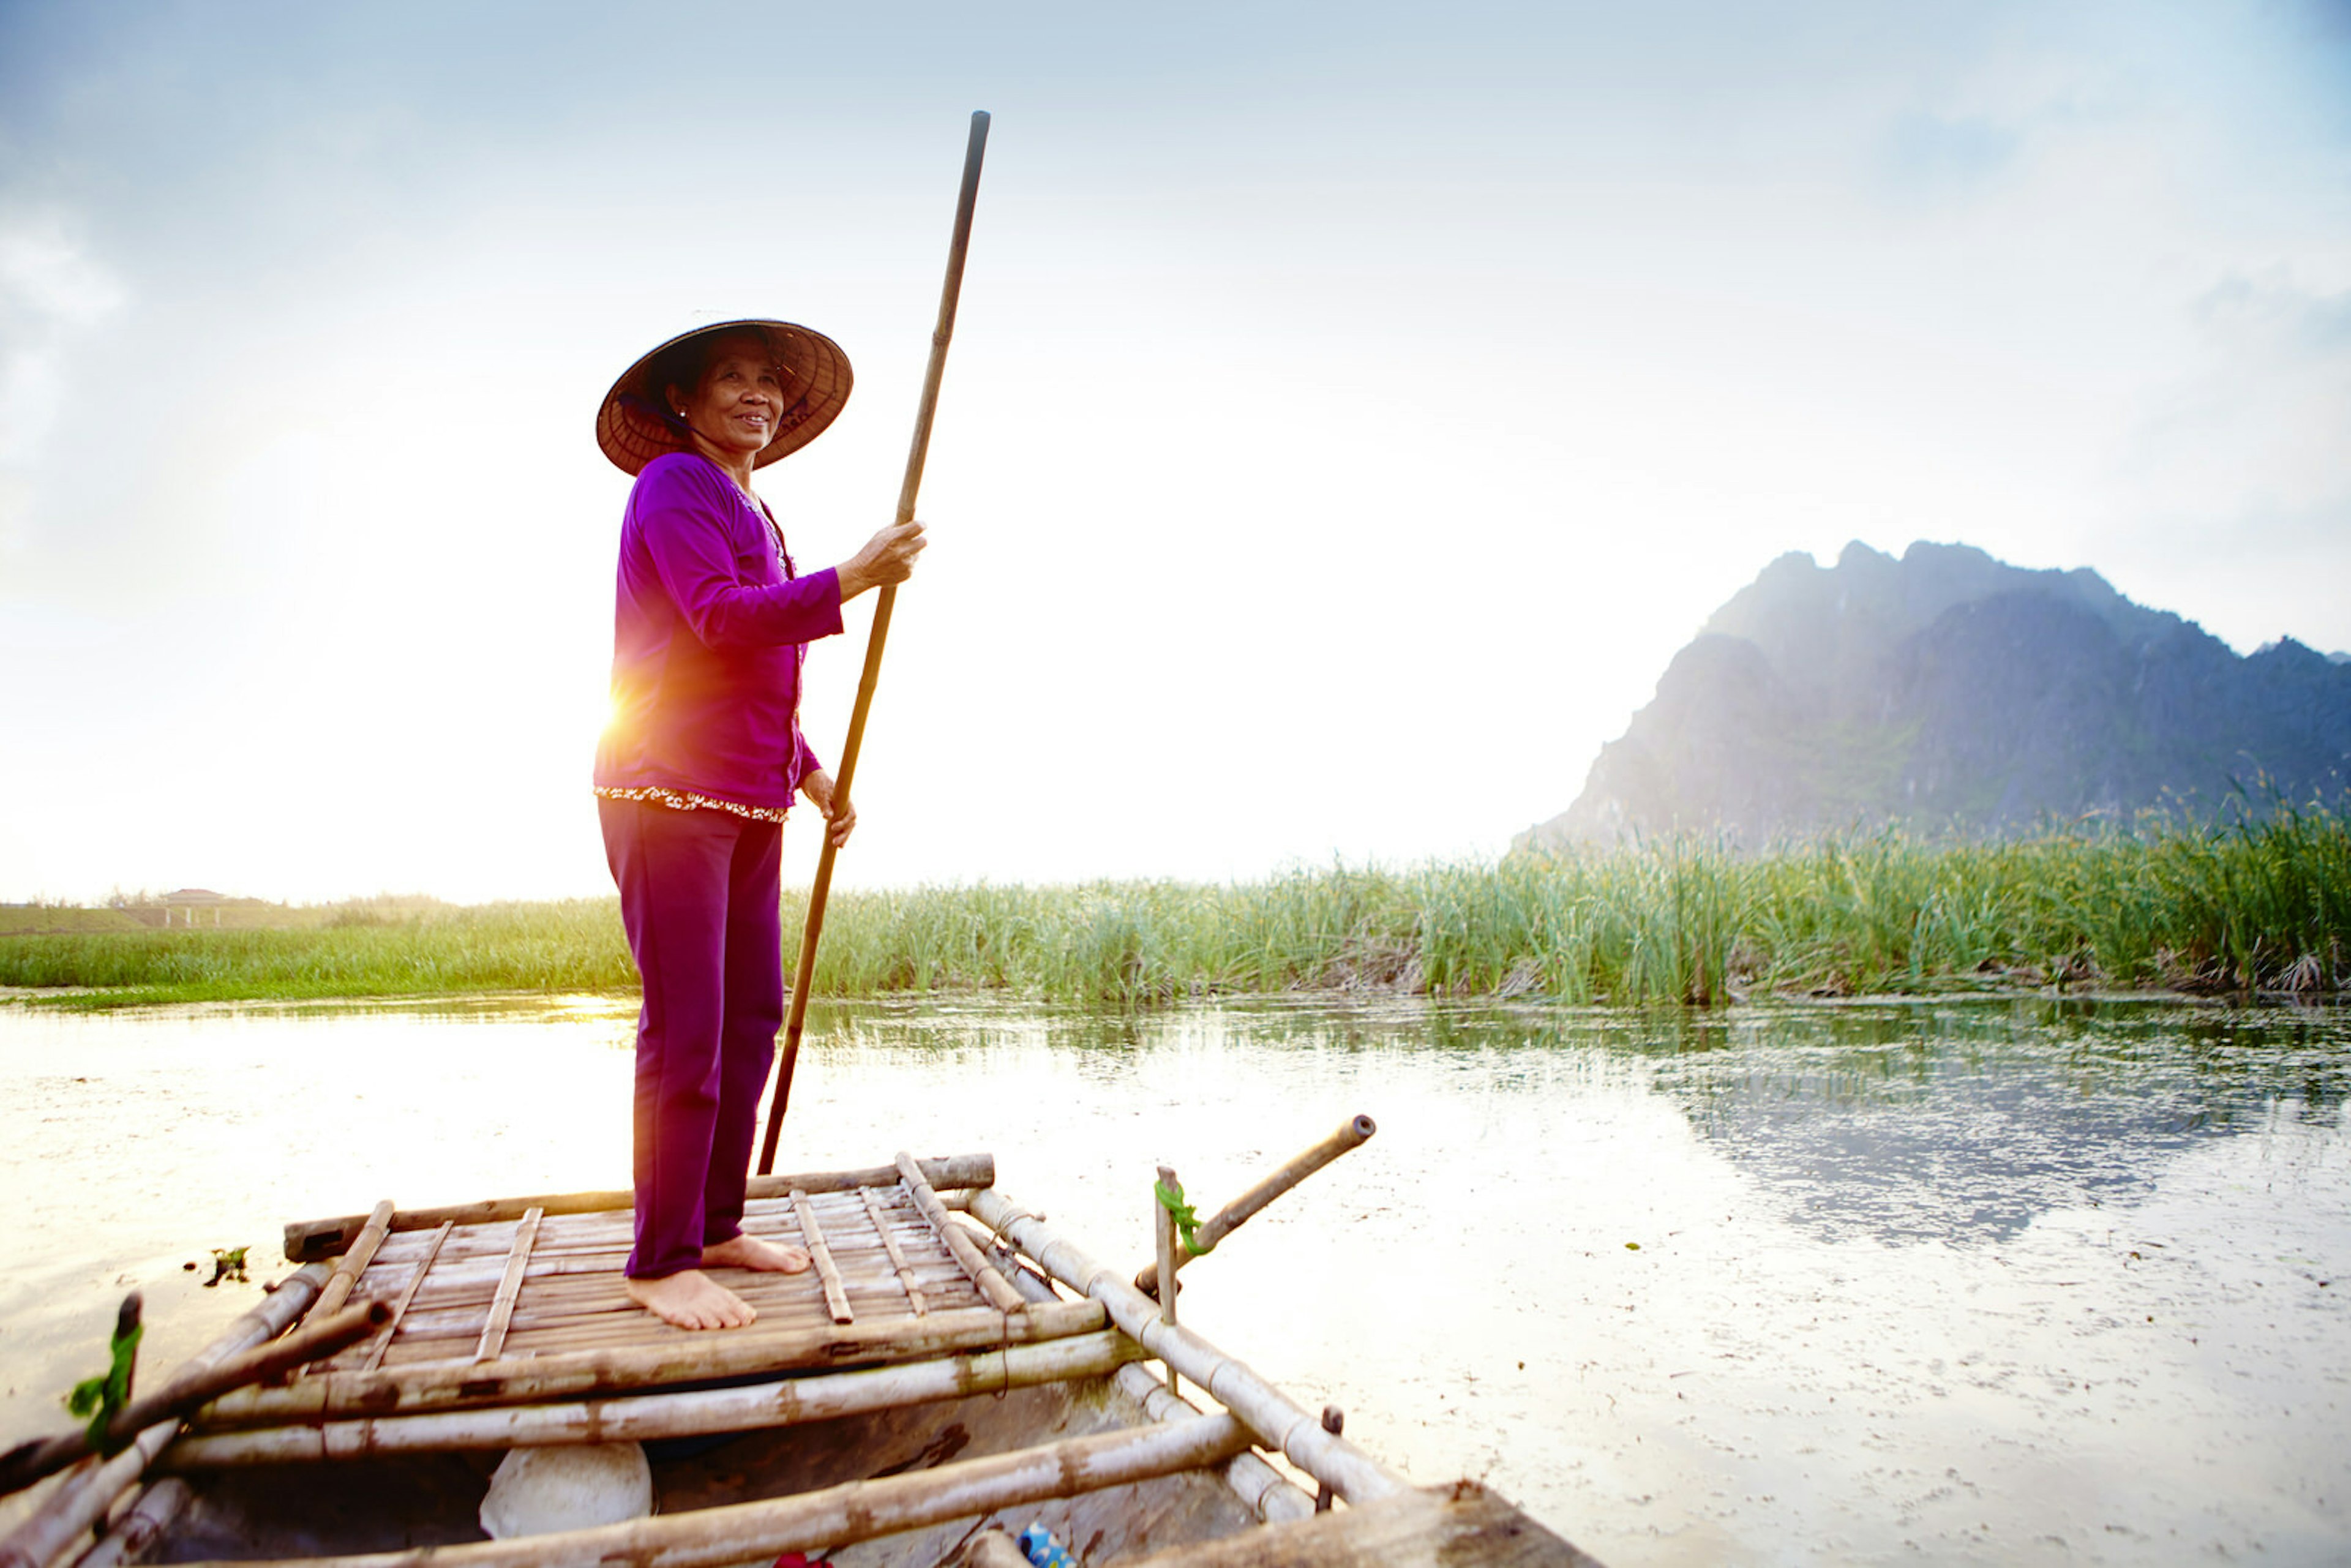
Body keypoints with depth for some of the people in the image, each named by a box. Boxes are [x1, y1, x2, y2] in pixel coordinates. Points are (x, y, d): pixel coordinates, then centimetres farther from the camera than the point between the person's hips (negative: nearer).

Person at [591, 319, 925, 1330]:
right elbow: (719, 619, -19)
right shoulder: (673, 485, -3)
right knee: (685, 1032, -7)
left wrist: (810, 771, 17)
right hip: (668, 792, -9)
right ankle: (662, 1262, 5)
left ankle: (716, 1227, 21)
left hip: (748, 802, 9)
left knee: (753, 1017, 9)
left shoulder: (755, 517, 23)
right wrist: (849, 582, -26)